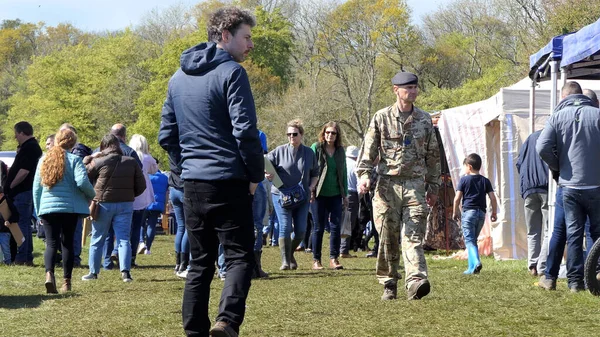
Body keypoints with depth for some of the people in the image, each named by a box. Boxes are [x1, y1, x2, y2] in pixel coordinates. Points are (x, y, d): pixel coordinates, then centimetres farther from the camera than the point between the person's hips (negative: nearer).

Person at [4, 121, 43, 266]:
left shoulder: (28, 148, -15)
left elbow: (23, 171, -23)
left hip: (23, 192, -11)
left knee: (22, 225, -8)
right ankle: (27, 257, 18)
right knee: (25, 224, 14)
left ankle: (21, 258, -7)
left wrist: (10, 185, -12)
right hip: (27, 191, 11)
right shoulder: (34, 146, 17)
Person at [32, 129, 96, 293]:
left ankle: (49, 274, -23)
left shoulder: (44, 160, 9)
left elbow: (36, 188, 12)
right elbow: (82, 181, -17)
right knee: (67, 243, 9)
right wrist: (91, 195, 3)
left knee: (51, 243, 2)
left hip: (47, 207, 2)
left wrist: (38, 211, 20)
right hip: (70, 207, -2)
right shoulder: (74, 159, -4)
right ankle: (66, 282, 10)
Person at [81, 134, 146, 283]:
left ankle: (93, 272, 16)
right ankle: (125, 272, -10)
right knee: (124, 239, 2)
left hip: (104, 204, -2)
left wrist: (88, 159, 12)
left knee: (97, 240, 11)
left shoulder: (99, 162, -9)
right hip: (125, 204, 2)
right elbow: (141, 186, 4)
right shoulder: (131, 162, 2)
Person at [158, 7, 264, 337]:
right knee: (240, 257, -3)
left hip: (192, 183, 6)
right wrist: (256, 174, -5)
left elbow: (167, 137, 15)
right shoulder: (231, 72, -10)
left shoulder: (178, 77, 13)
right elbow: (245, 130, -16)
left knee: (200, 262, 12)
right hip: (228, 182, -6)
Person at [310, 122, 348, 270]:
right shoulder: (316, 148, -2)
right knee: (318, 227, 1)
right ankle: (316, 260, 7)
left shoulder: (340, 151, 10)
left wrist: (345, 194, 14)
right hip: (320, 194, -3)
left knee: (336, 227, -1)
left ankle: (334, 259, 5)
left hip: (335, 195, 3)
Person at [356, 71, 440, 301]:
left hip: (415, 185, 1)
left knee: (413, 235, -12)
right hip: (388, 185, -1)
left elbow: (433, 155, 18)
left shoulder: (425, 120, 12)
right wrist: (364, 174, -12)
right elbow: (368, 149, 3)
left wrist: (433, 186, 18)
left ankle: (416, 281, -24)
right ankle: (389, 285, 14)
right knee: (388, 238, 2)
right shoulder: (381, 118, 5)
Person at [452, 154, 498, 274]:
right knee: (473, 240, 15)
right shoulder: (485, 181, 9)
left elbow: (457, 198, -5)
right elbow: (493, 198, 5)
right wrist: (494, 213, 14)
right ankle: (472, 267, 13)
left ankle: (476, 262, -30)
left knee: (469, 240, -7)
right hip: (481, 212, 5)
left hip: (468, 211, -5)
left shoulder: (464, 180, -2)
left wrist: (455, 212, 7)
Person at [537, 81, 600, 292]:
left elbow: (542, 148, -11)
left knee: (573, 233, 6)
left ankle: (575, 281, 5)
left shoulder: (557, 117, 0)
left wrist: (557, 167, 6)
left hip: (570, 185, 1)